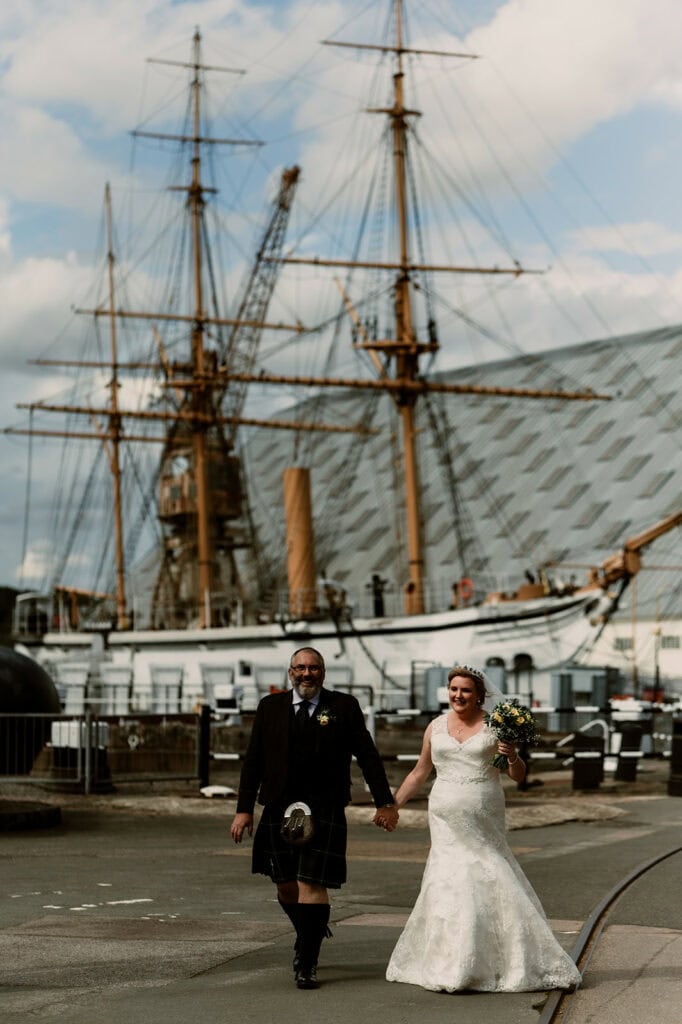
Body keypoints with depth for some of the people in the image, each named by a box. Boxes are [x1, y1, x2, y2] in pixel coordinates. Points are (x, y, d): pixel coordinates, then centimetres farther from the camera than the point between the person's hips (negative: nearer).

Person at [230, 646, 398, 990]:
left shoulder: (343, 706, 2)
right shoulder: (270, 707, 7)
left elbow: (367, 755, 3)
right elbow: (253, 761, 7)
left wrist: (385, 803, 0)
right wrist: (244, 809, 2)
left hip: (324, 810, -3)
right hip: (278, 810, 3)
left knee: (312, 885, -10)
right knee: (286, 887, 9)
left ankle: (306, 963, -2)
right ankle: (312, 935, 38)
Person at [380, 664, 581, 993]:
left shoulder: (494, 726, 1)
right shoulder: (435, 727, 9)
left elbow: (519, 776, 4)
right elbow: (419, 774, 19)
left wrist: (513, 757, -17)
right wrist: (392, 805, 15)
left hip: (484, 821, -2)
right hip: (447, 820, 2)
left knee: (491, 881, -5)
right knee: (451, 885, -3)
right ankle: (450, 968, 4)